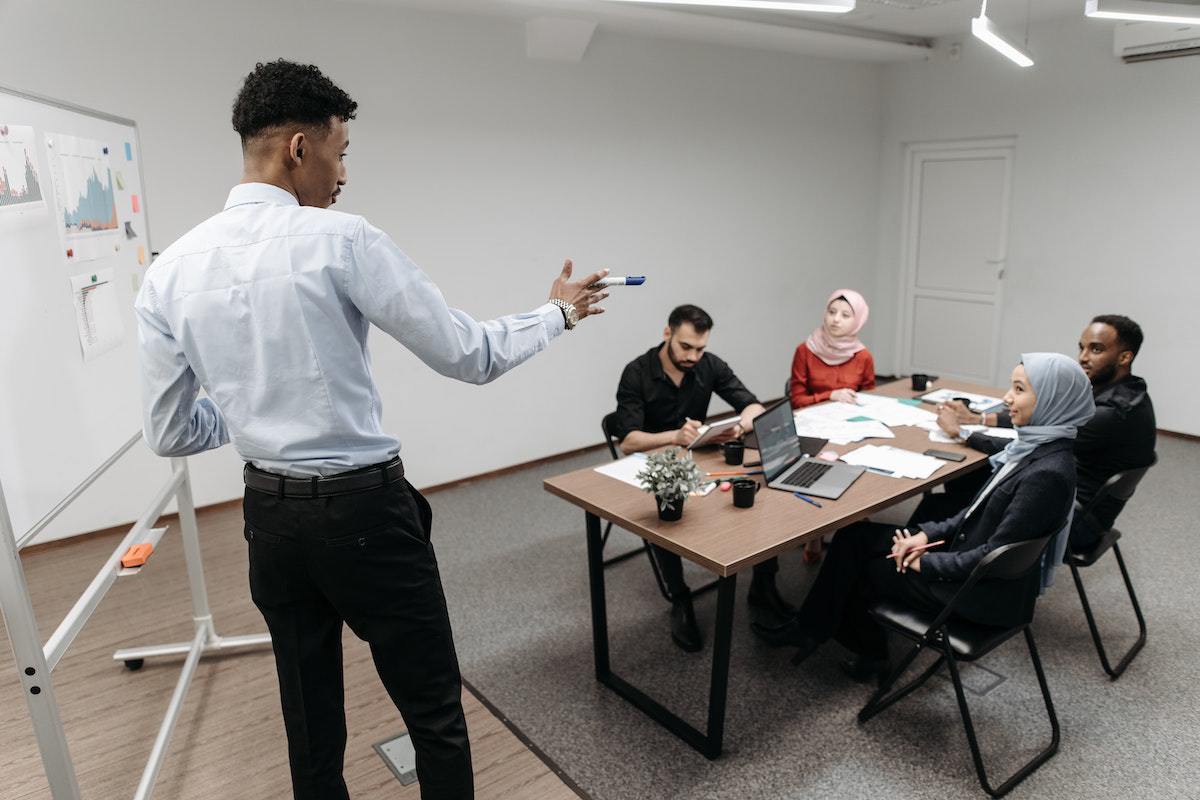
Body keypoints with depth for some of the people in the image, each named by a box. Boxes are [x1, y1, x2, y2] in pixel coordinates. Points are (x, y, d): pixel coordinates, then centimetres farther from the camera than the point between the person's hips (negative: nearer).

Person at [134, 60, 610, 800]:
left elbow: (170, 434, 6)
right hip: (366, 511, -6)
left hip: (269, 516, 6)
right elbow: (469, 355, -12)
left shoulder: (170, 271, 0)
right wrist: (559, 313, 4)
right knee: (436, 715, 13)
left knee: (311, 725, 23)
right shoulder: (341, 240, -15)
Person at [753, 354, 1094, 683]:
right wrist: (929, 534, -1)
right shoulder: (1032, 446, 1)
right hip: (967, 552, 8)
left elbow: (995, 553, -26)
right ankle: (809, 629, 13)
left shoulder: (1048, 473, -28)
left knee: (862, 570, 4)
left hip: (989, 593, -8)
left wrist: (925, 562, -15)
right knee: (855, 535, 3)